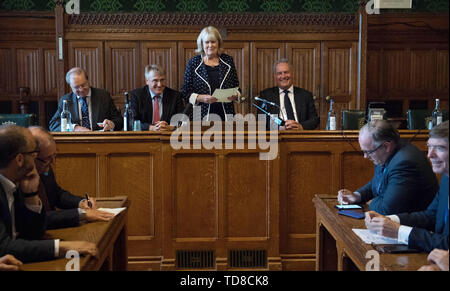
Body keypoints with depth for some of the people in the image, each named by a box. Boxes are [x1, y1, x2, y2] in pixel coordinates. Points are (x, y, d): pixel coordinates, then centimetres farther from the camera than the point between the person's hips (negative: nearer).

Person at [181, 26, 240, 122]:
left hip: (226, 115, 2)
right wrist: (201, 98, -16)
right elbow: (185, 92, 1)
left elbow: (236, 87, 15)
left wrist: (235, 95, -6)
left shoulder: (228, 61, 10)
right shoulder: (193, 63, 3)